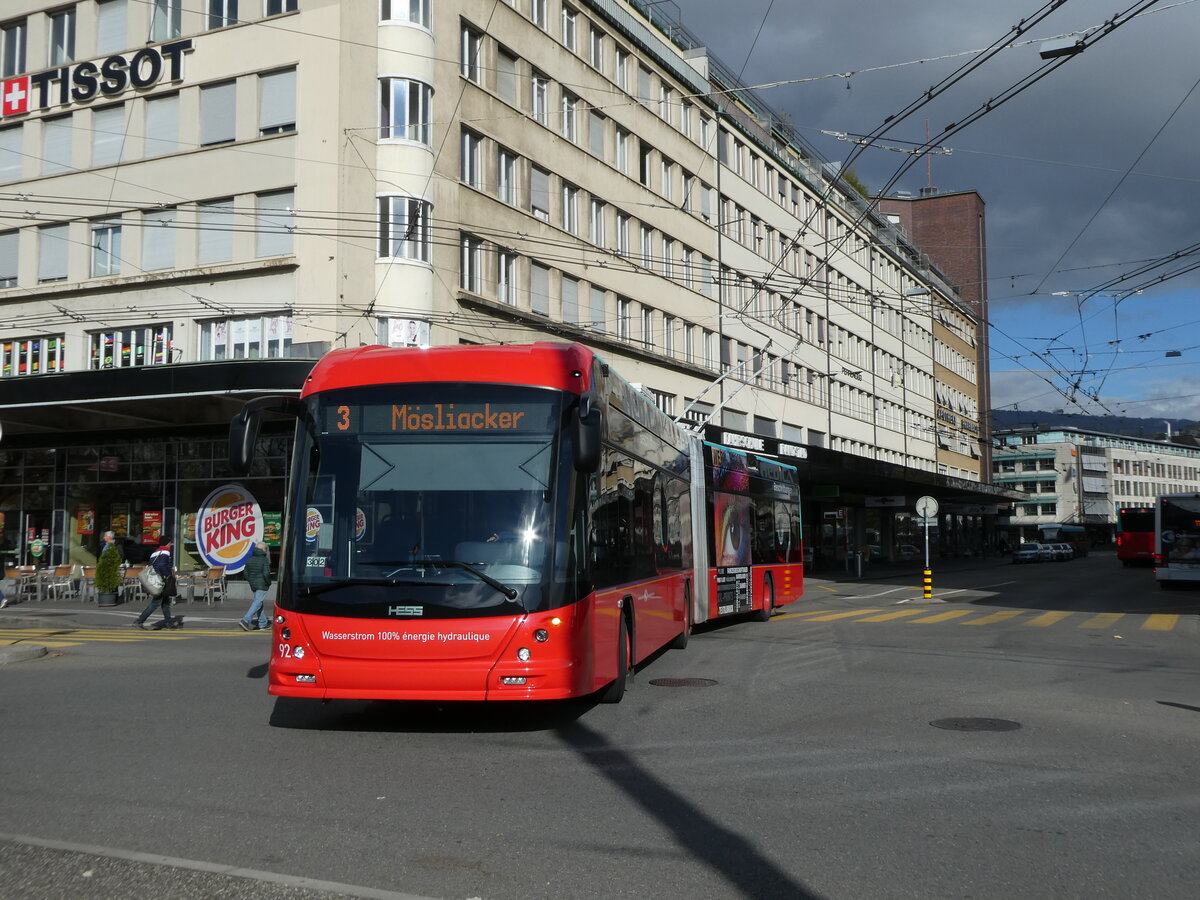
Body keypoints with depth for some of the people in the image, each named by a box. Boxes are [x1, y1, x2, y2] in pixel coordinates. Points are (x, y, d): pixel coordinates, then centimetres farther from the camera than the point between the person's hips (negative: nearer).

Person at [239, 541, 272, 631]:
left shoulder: (249, 559, 8)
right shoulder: (265, 560, -12)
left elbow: (246, 573, 10)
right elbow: (266, 574, -17)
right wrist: (269, 583, -2)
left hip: (253, 585, 7)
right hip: (262, 585, -7)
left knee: (260, 603, 15)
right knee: (258, 603, -7)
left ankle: (263, 624, 20)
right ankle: (245, 621, -18)